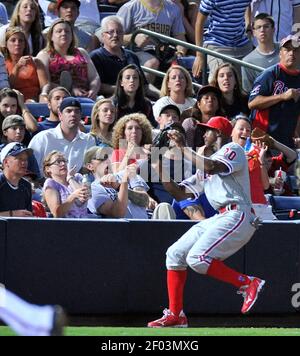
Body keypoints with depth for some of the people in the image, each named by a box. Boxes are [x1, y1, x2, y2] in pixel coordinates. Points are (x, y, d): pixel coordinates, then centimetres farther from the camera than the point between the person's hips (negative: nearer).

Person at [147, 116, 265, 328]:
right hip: (219, 218, 9)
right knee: (175, 253, 2)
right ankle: (175, 315, 4)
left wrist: (182, 148, -13)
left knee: (197, 258, -23)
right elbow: (180, 193, 22)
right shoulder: (207, 161, 25)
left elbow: (211, 167, -22)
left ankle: (248, 284, -12)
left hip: (237, 216, -9)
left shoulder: (233, 150, -1)